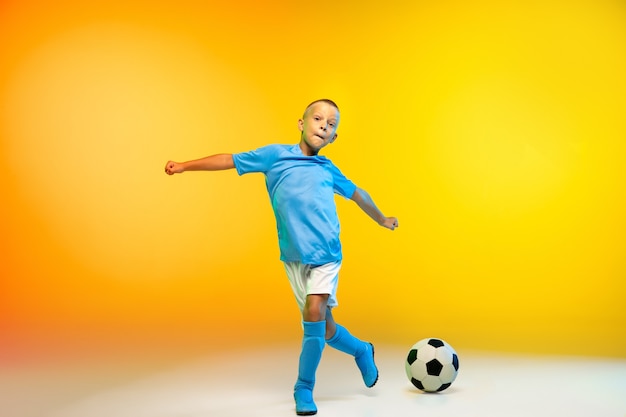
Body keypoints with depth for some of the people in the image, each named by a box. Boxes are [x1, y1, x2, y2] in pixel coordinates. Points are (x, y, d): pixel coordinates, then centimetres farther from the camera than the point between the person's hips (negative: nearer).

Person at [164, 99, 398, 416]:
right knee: (324, 329, 5)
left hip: (326, 254, 0)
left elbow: (357, 193, 25)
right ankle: (362, 351, 37)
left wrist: (382, 219, 38)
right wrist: (185, 166, 6)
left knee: (315, 313, -19)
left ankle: (304, 389, -4)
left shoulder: (328, 169, 9)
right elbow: (230, 160, 6)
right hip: (293, 257, 0)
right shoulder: (276, 155, 2)